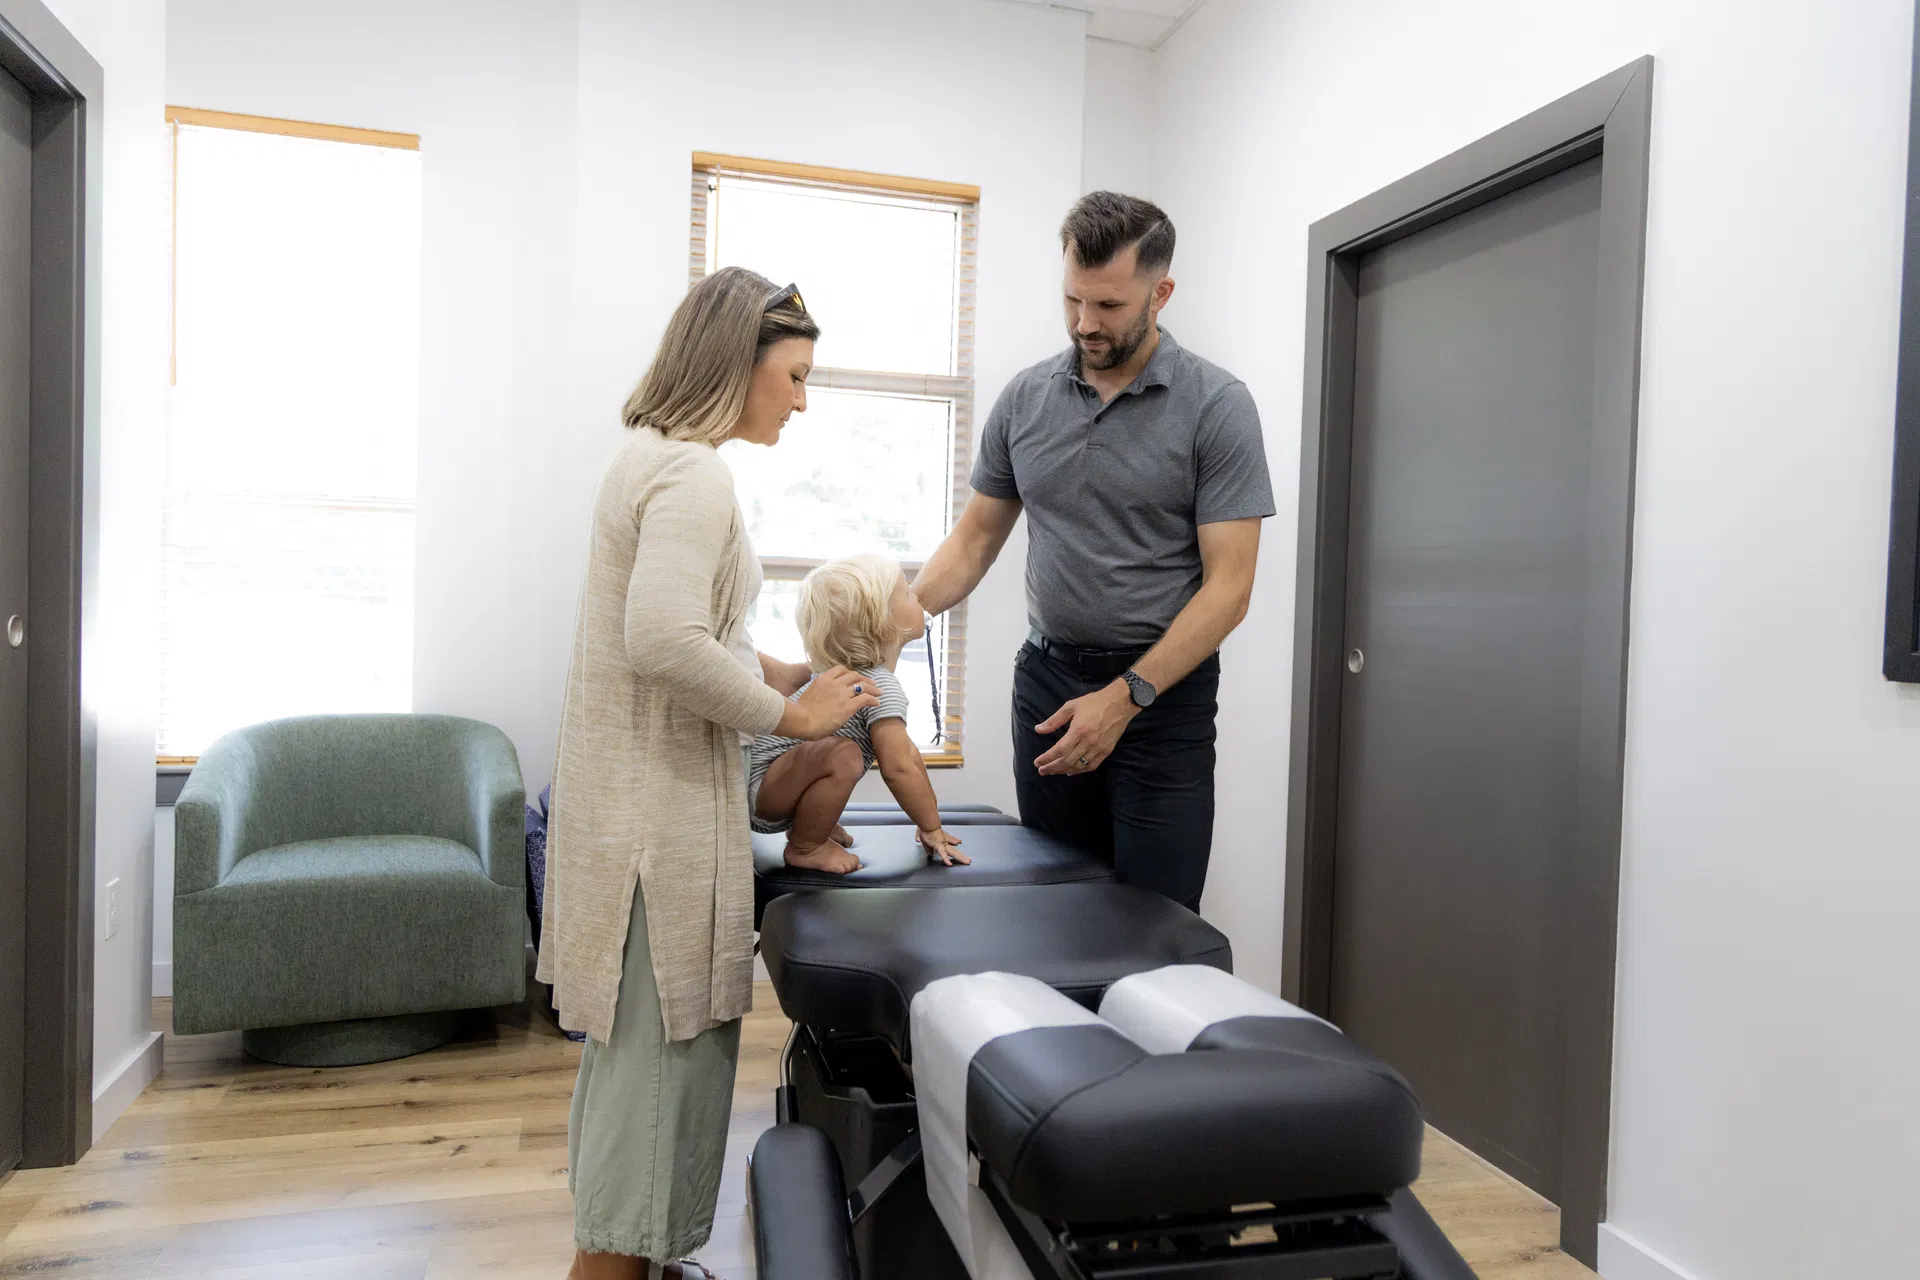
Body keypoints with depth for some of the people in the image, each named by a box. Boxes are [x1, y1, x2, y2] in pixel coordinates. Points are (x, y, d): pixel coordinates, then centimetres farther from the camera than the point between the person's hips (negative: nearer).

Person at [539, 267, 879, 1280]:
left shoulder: (656, 456, 16)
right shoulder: (693, 473, -17)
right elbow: (665, 642, -29)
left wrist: (779, 674, 13)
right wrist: (792, 716, -18)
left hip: (636, 787, 11)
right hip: (658, 804, -11)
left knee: (640, 1037, 19)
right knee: (659, 1039, 0)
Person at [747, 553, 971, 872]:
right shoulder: (883, 688, -22)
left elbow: (907, 751, 15)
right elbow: (898, 768, -28)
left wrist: (928, 820, 17)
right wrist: (932, 829, -15)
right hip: (760, 785, -11)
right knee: (844, 755, -37)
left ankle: (807, 825, 20)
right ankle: (804, 848, -13)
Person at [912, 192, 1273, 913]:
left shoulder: (1216, 406, -8)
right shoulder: (1024, 399, 5)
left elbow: (1228, 584, -11)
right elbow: (974, 540, 11)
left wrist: (1125, 696, -18)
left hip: (1163, 687, -3)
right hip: (1046, 679, 4)